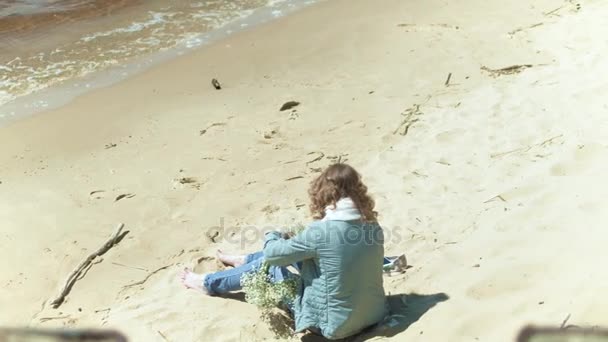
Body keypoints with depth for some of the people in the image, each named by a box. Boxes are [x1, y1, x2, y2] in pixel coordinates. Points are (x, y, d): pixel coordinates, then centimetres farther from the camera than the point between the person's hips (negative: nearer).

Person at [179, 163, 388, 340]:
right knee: (297, 250, 19)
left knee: (268, 265, 12)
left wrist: (272, 236, 12)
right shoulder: (374, 227, -6)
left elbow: (273, 254, -11)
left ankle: (209, 283, 36)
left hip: (335, 325, -6)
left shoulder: (321, 231, -25)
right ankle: (244, 261, 46)